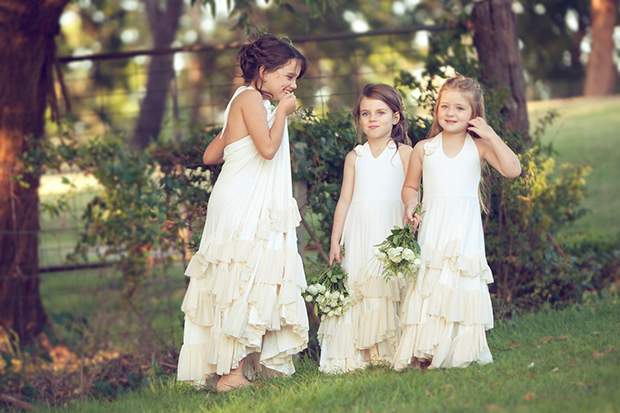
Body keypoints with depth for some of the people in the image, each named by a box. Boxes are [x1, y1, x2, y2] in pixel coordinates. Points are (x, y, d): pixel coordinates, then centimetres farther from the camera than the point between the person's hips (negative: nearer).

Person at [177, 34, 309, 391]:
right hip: (242, 210, -10)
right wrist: (282, 112, -7)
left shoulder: (251, 103, 20)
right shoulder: (251, 97, -8)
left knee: (251, 289, 7)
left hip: (255, 211, 10)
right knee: (240, 285, -9)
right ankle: (230, 372, -7)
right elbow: (268, 147, -20)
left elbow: (211, 156, 20)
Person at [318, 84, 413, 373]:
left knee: (392, 288, -6)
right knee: (355, 289, -1)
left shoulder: (404, 153, 4)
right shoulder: (355, 157, 12)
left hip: (391, 230, -2)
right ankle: (351, 355, 3)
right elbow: (344, 200, 12)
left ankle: (391, 351, 2)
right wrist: (335, 241, 7)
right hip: (359, 233, 2)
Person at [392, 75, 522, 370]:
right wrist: (411, 206, -4)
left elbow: (513, 170, -10)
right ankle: (423, 354, -2)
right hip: (432, 230, 1)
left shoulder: (480, 147, 2)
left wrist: (491, 136, -12)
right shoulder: (423, 149, 6)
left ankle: (461, 351, 3)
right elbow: (410, 186, 17)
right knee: (429, 287, -5)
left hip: (466, 232, -1)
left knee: (463, 286, -4)